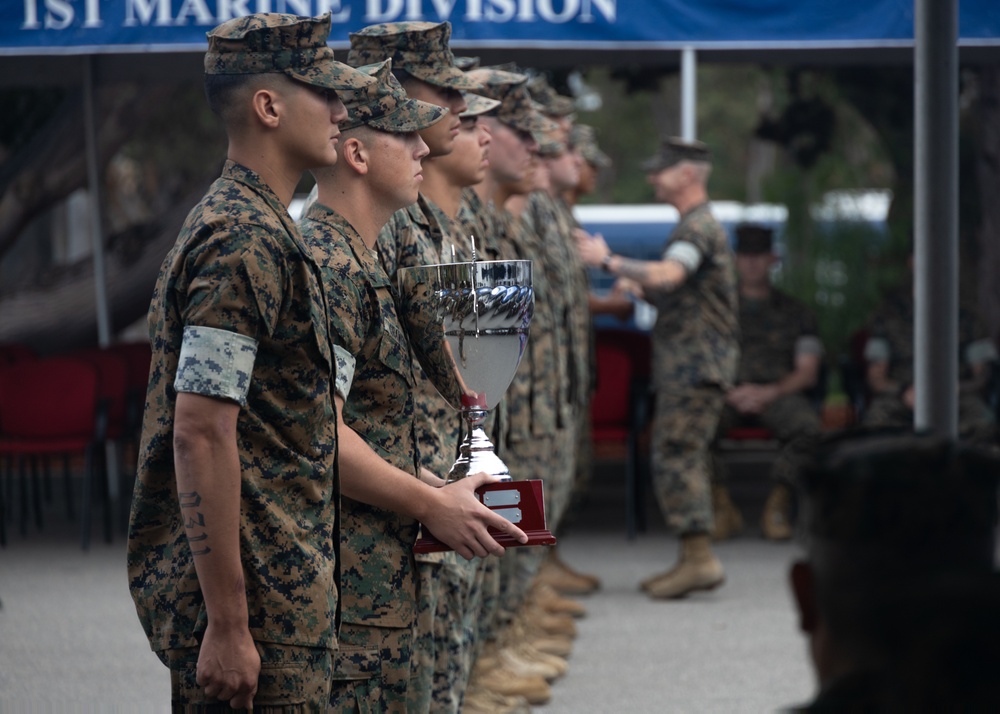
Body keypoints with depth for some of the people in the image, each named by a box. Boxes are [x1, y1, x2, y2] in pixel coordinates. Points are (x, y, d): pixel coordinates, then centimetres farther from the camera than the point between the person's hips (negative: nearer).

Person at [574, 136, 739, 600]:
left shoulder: (700, 228, -13)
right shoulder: (694, 227, 21)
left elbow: (667, 275, -30)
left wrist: (609, 261, -25)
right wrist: (642, 292, 11)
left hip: (696, 365, -11)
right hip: (688, 365, 11)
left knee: (675, 457, -12)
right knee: (685, 458, 11)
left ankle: (699, 557, -14)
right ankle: (694, 560, 14)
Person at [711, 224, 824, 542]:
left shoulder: (794, 312, 21)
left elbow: (808, 373, 10)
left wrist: (769, 392, -8)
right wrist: (730, 393, -7)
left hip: (777, 393, 0)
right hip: (726, 393, 0)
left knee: (809, 425, -37)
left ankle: (778, 504, -19)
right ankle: (722, 506, -19)